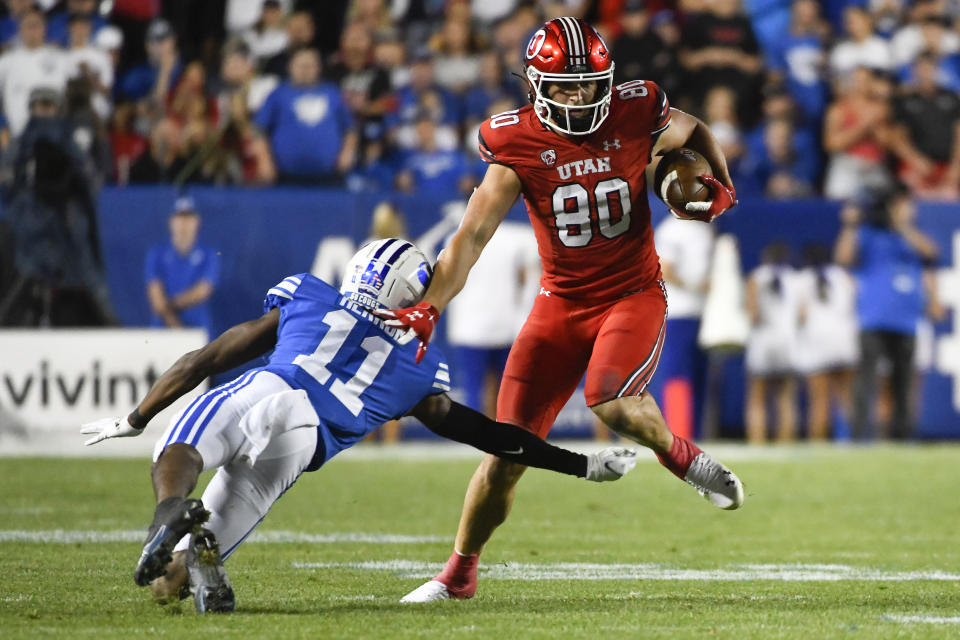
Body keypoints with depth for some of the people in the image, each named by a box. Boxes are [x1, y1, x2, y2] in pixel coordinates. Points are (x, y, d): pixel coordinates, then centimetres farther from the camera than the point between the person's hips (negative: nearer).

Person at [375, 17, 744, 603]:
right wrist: (428, 309, -22)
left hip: (635, 294, -1)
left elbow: (695, 133, 14)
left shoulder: (636, 118, -10)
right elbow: (474, 233, -13)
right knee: (509, 451, -2)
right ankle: (459, 573, 17)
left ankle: (683, 457, 2)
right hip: (562, 300, 1)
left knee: (612, 402, -31)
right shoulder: (518, 144, -11)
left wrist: (721, 185, -5)